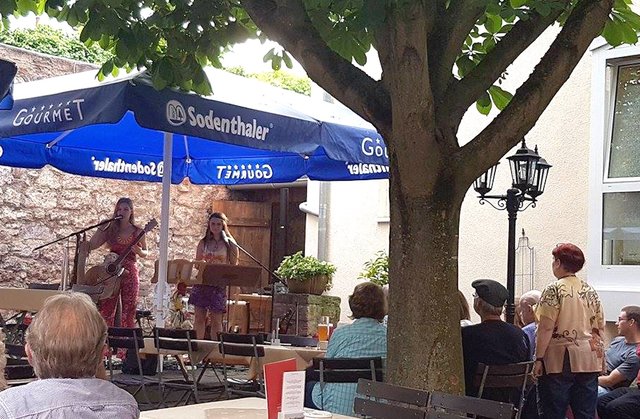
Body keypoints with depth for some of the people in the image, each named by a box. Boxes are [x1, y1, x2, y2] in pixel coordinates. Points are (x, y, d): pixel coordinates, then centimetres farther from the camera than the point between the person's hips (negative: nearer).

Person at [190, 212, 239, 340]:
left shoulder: (229, 244, 3)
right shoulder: (203, 243, 11)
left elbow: (234, 266, 3)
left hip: (219, 284, -2)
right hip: (202, 283, 3)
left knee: (216, 320, -1)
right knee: (199, 318, 3)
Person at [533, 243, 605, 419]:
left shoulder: (553, 290, -9)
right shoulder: (590, 291, 10)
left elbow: (546, 328, -14)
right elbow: (599, 328, 12)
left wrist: (538, 359, -11)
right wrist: (600, 356, 19)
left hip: (559, 360, -6)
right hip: (589, 361, 6)